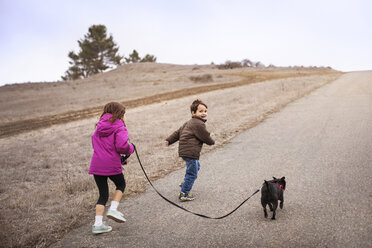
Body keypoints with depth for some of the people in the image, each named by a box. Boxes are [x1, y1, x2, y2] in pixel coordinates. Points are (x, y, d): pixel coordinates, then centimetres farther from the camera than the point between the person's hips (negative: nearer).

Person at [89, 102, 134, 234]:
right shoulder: (119, 126, -7)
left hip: (96, 164, 5)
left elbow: (95, 143, 18)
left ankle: (98, 224, 7)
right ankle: (113, 209, 6)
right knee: (121, 185, 23)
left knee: (103, 194, 13)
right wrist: (131, 148, 2)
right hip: (112, 164, -5)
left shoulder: (100, 126, 15)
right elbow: (122, 145, -20)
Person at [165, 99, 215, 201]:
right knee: (192, 173, -3)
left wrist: (169, 140, 25)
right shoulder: (199, 124, -13)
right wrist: (212, 142, 12)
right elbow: (206, 138, -10)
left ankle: (185, 183, 40)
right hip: (190, 152, -11)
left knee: (196, 166, 31)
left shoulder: (190, 122, 20)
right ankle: (184, 194, 1)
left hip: (184, 151, 11)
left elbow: (178, 131, 22)